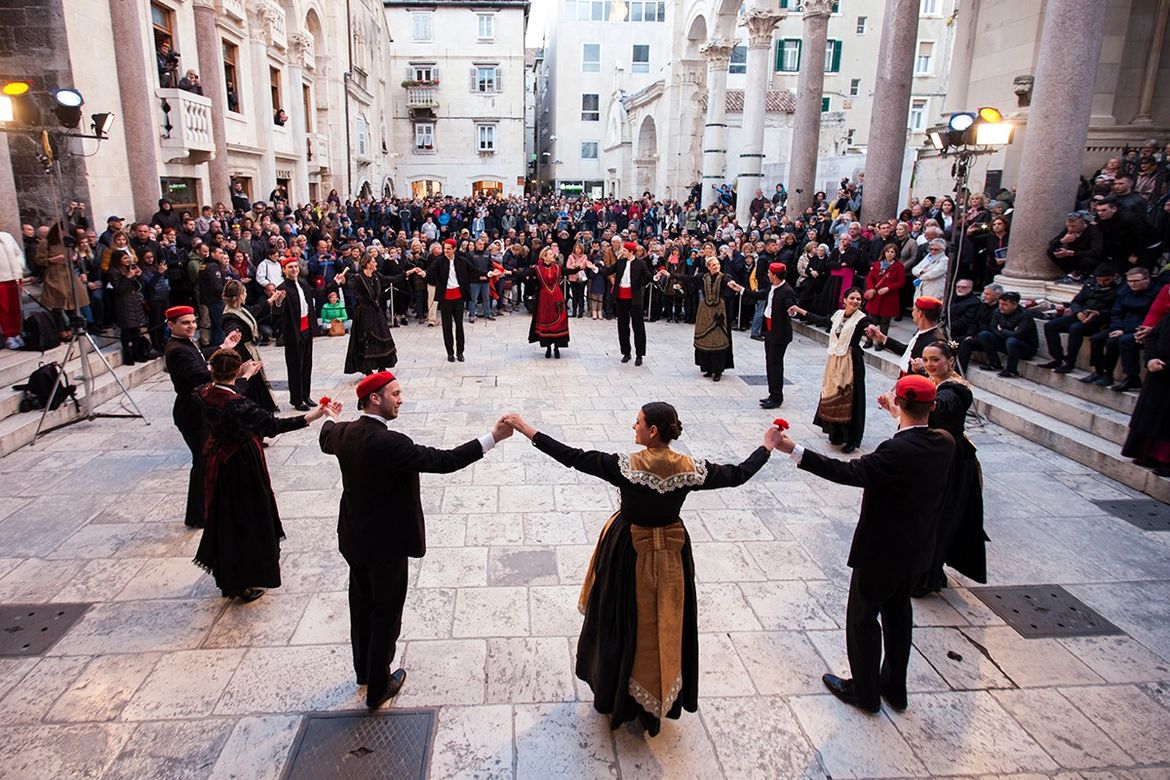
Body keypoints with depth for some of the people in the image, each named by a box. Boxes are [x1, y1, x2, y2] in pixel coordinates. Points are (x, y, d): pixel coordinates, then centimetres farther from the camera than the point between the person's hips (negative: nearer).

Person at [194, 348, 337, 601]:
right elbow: (274, 425, -33)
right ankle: (244, 584, 22)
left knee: (225, 516, 24)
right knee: (246, 517, 9)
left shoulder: (205, 394, -9)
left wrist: (243, 377, 28)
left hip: (217, 461, 8)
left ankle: (227, 575, 43)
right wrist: (315, 414, -38)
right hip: (242, 465, -7)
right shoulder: (238, 405, -31)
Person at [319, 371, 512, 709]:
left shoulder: (344, 433, -6)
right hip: (385, 542, -8)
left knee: (362, 604, 25)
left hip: (354, 539, 8)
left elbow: (326, 441, 20)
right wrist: (492, 438, -32)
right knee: (386, 613, 11)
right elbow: (442, 461, -33)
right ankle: (378, 687, 26)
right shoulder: (388, 443, -31)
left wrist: (330, 419, 42)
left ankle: (363, 669, 46)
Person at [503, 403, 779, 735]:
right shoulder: (690, 468, -15)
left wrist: (527, 430, -17)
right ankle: (658, 701, 39)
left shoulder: (625, 466, -25)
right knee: (665, 625, 20)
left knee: (625, 622, 17)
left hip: (629, 552, -3)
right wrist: (768, 446, 13)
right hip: (671, 555, 3)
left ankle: (618, 697, 37)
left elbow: (572, 457, -22)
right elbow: (739, 474, -2)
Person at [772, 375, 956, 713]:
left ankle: (865, 692, 28)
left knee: (862, 617, 11)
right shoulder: (944, 443, -8)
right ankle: (894, 688, 39)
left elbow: (850, 472, -35)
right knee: (898, 611, 24)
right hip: (917, 549, 8)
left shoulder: (898, 451, -31)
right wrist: (902, 419, 28)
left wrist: (795, 451, -37)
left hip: (883, 550, -8)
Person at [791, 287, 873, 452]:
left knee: (849, 399, -3)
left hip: (851, 362, -6)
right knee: (832, 397, 11)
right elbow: (823, 321, 23)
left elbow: (868, 328, -31)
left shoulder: (862, 318, -11)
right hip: (835, 361, 6)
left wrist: (872, 329, -55)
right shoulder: (839, 314, 8)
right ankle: (836, 434, 25)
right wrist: (800, 311, 29)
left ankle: (851, 439, 6)